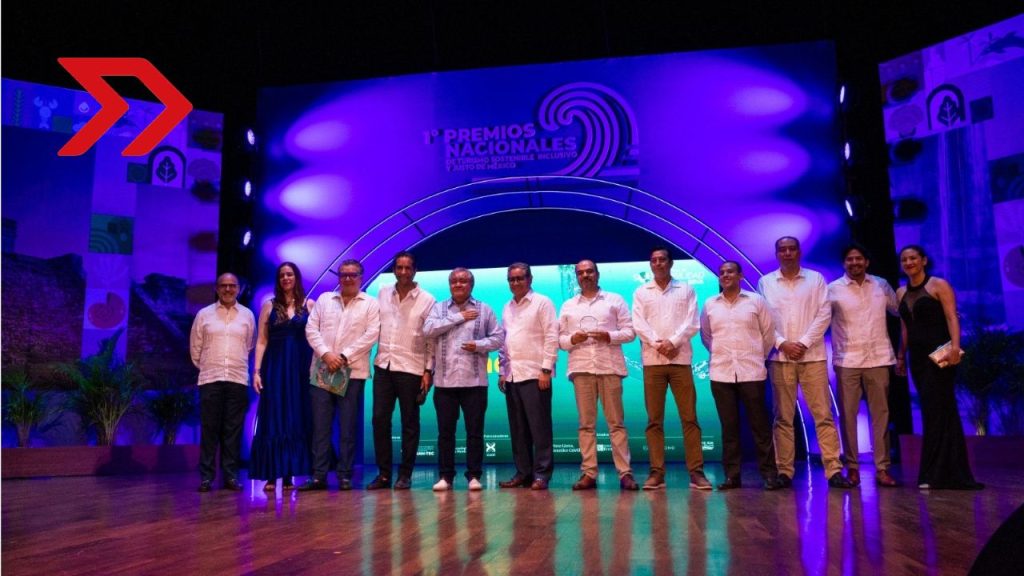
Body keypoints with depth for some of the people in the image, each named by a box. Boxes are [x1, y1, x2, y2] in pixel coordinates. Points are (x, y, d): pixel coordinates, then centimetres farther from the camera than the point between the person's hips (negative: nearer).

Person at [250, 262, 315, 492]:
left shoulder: (309, 305, 5)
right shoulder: (269, 306, 7)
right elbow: (261, 341, 4)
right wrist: (257, 371, -5)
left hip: (300, 369, 0)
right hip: (275, 368, 0)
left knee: (297, 420, 3)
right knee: (272, 421, 1)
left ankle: (289, 475, 10)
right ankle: (271, 475, 5)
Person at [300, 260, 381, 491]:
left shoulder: (370, 303, 4)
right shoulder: (324, 299, 12)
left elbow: (371, 335, -6)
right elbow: (311, 329, 5)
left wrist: (344, 357, -12)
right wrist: (326, 354, -9)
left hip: (353, 372, -2)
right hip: (322, 370, 2)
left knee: (348, 427, 2)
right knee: (320, 426, 2)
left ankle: (345, 475, 9)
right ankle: (319, 475, 7)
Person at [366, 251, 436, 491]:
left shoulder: (426, 300, -2)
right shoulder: (382, 294, 8)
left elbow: (431, 338, -2)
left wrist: (428, 371, -6)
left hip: (411, 369, -3)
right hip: (383, 365, 3)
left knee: (409, 423, 4)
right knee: (380, 419, 4)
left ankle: (405, 475, 13)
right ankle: (383, 473, 14)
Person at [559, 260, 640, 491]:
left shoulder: (615, 300, 11)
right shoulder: (568, 306, 17)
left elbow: (630, 331, 6)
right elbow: (559, 338, 13)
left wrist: (609, 336, -11)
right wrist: (572, 339, -8)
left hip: (609, 366, -2)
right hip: (581, 368, 2)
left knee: (616, 422, -2)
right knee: (586, 423, 1)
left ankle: (625, 473, 0)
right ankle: (588, 473, 4)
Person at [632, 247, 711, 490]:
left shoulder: (686, 290, 10)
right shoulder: (641, 292, 11)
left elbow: (692, 323, 1)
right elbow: (639, 325, 1)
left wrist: (673, 342, -13)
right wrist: (659, 344, -12)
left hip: (681, 359, 0)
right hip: (652, 361, 1)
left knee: (689, 417, -2)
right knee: (654, 420, 0)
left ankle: (696, 471, 1)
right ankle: (657, 472, 4)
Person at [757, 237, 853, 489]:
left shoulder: (816, 279, 7)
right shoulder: (765, 282, 8)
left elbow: (824, 314, 0)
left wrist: (804, 343, -9)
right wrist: (782, 343, -9)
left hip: (812, 355, 0)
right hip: (780, 357, 0)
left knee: (823, 414, -2)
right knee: (783, 417, 3)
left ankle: (834, 469, 1)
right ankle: (784, 471, 7)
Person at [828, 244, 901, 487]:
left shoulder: (881, 285, 9)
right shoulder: (833, 289, 1)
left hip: (878, 358, 2)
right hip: (846, 360, -2)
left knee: (880, 414, 2)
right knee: (847, 415, 0)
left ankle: (882, 468, 8)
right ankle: (852, 467, 8)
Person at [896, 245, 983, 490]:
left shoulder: (939, 285, -1)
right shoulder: (901, 293, 15)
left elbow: (952, 317, -11)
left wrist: (955, 345, -24)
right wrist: (901, 355, 15)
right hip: (917, 357, 6)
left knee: (935, 410, -8)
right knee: (932, 412, 6)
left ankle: (935, 474, -3)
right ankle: (951, 473, 12)